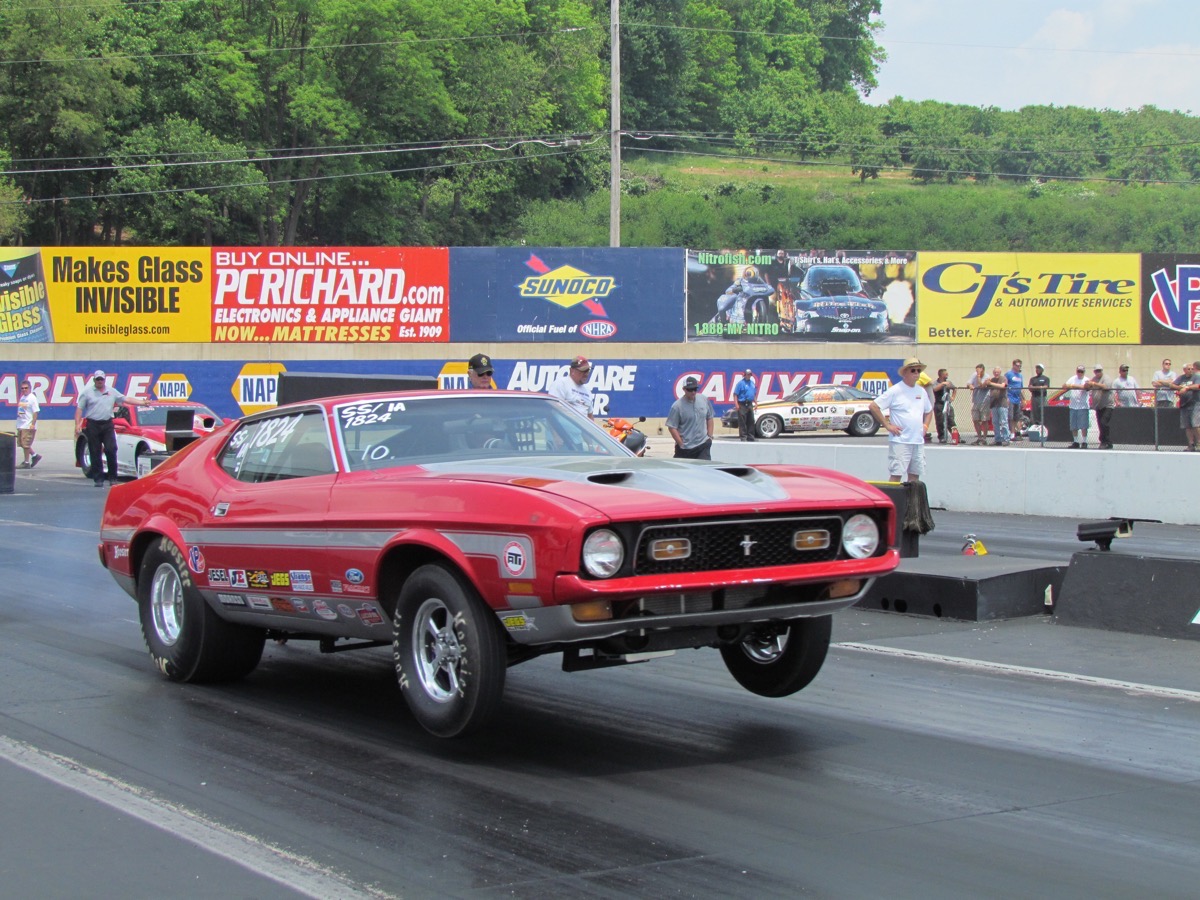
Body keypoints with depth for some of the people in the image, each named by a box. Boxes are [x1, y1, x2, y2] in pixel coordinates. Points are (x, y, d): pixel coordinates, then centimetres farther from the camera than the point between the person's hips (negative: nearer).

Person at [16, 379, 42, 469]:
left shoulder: (32, 398, -10)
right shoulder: (22, 398, 14)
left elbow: (35, 412, -14)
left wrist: (33, 424, -20)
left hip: (28, 425, -9)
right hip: (20, 424, 9)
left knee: (25, 444, -5)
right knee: (22, 443, 11)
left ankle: (26, 462, 2)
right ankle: (35, 455, 22)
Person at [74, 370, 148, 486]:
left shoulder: (112, 391, 12)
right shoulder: (87, 392, 4)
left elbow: (127, 399, 14)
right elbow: (79, 409, 1)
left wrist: (142, 403, 6)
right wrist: (77, 425, -8)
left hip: (107, 425, 2)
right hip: (92, 425, -2)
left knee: (111, 450, -8)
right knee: (95, 454, 0)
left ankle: (113, 478, 0)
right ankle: (98, 479, 5)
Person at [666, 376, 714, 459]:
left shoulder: (704, 400, 3)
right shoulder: (677, 406, -11)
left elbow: (709, 418, 14)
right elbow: (672, 427, -9)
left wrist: (710, 436, 6)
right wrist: (681, 444, -12)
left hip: (703, 444, 2)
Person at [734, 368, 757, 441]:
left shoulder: (752, 383, 14)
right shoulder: (741, 383, -7)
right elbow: (735, 394, -11)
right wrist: (737, 405, -18)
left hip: (750, 404, 7)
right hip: (742, 404, -7)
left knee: (751, 421, 9)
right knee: (742, 421, -6)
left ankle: (750, 436, 15)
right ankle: (743, 437, -5)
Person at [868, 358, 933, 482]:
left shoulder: (922, 391, 13)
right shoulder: (895, 391, -7)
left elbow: (929, 411, 29)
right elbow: (873, 406, -10)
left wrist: (925, 426, 12)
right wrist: (887, 425, -11)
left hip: (918, 441, 7)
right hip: (900, 441, -7)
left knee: (915, 475, 10)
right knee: (896, 475, -9)